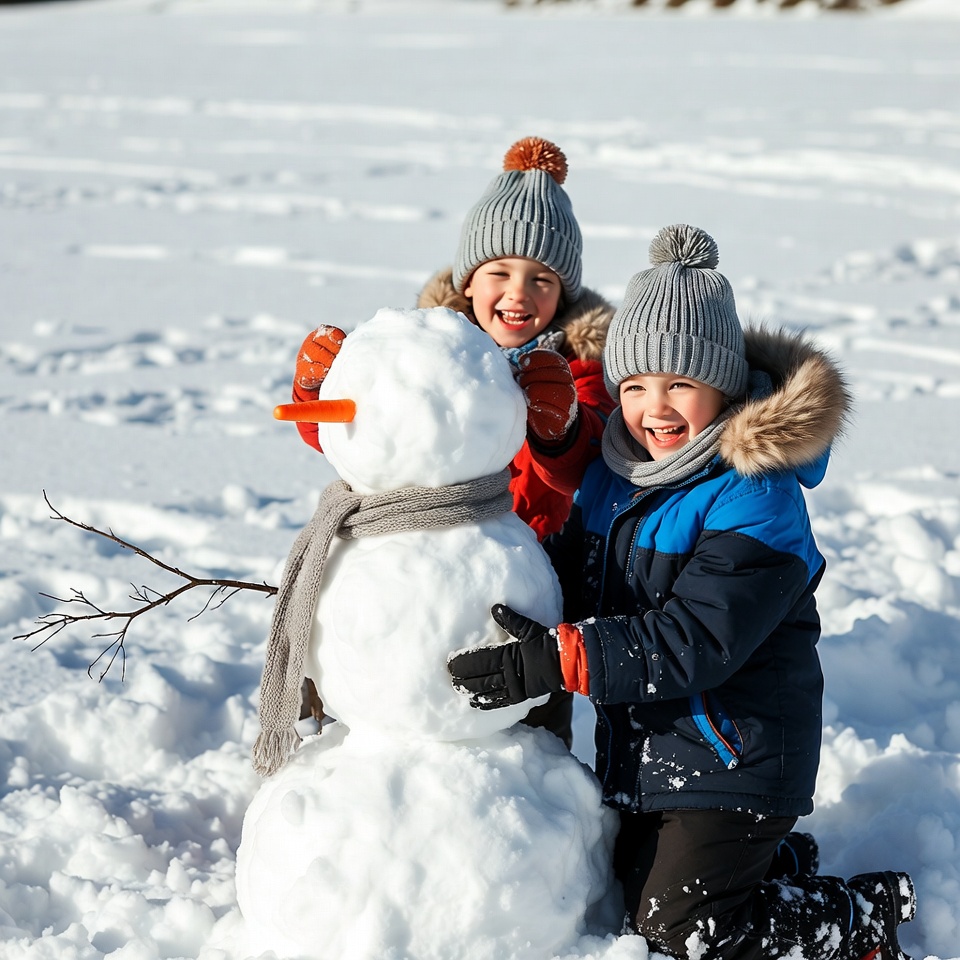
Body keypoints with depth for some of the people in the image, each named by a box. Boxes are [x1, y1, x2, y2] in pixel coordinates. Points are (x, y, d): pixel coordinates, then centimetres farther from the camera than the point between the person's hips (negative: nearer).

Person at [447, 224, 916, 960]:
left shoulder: (757, 498, -23)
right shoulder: (614, 472, 2)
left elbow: (696, 642, -30)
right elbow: (572, 577, 13)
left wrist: (560, 659, -36)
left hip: (735, 753, -8)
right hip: (641, 747, 8)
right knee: (635, 891, 17)